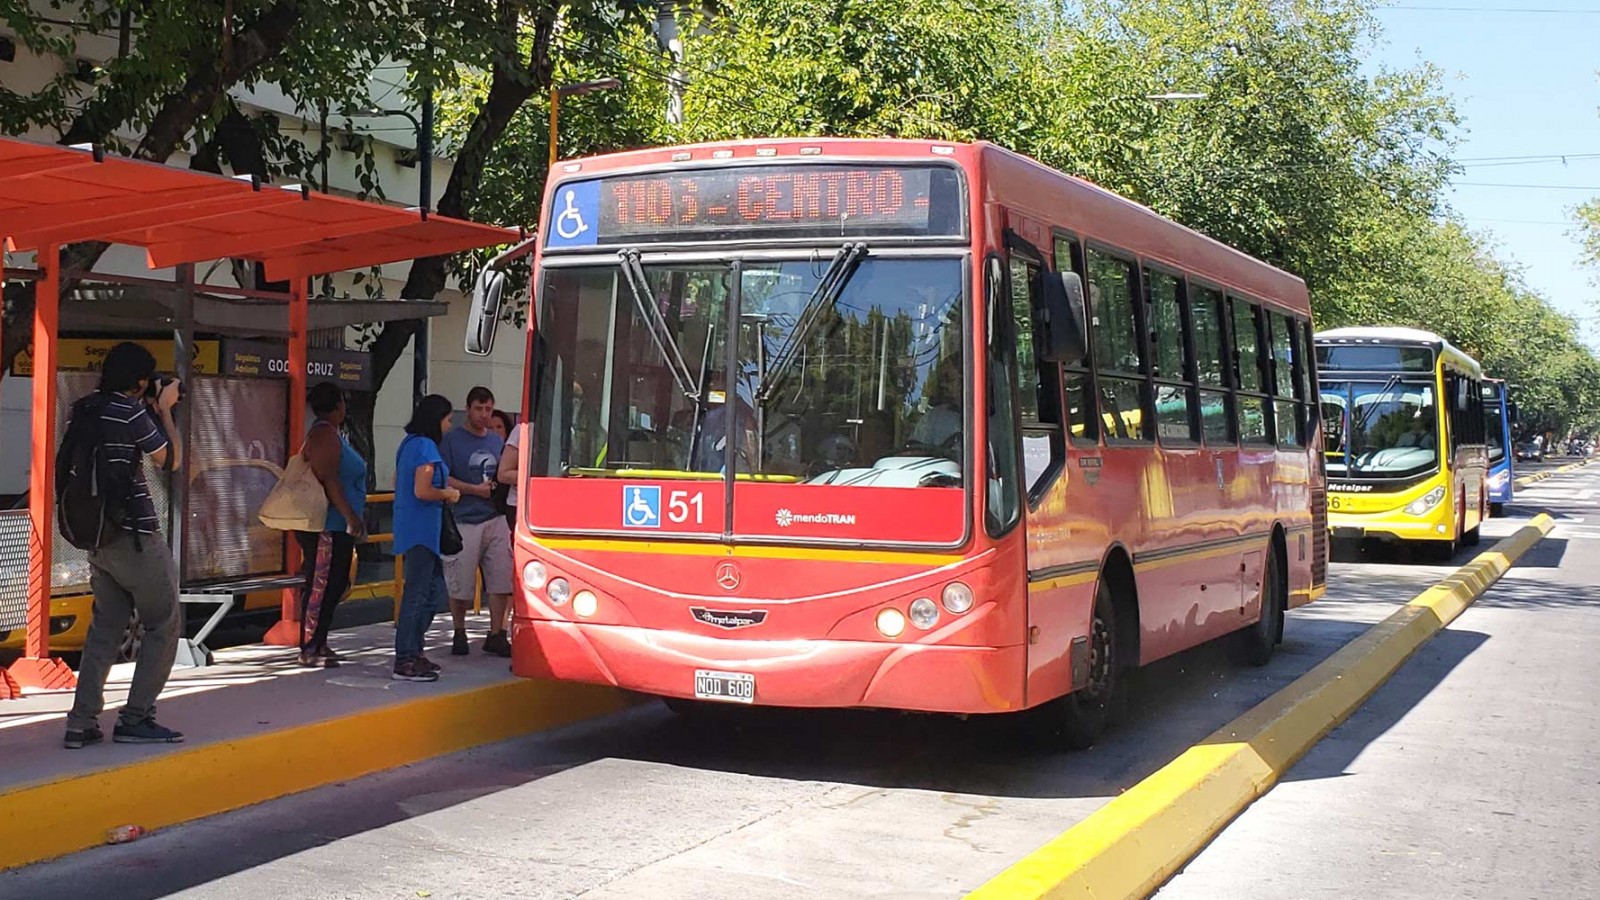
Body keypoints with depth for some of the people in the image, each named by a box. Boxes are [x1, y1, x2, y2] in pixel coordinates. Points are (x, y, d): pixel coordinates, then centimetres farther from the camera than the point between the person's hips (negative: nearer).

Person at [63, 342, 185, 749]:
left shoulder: (83, 410, 8)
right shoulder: (132, 412, -15)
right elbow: (171, 460, -5)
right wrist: (164, 410, 4)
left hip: (97, 536, 8)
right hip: (136, 537, -8)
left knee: (105, 626, 14)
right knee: (165, 625, 4)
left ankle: (81, 723, 10)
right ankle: (135, 719, 4)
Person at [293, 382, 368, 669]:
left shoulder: (324, 433, 19)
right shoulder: (326, 435, -14)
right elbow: (329, 480, -22)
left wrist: (352, 517, 28)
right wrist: (351, 517, -23)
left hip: (333, 527, 11)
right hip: (328, 526, -11)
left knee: (333, 585, 15)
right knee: (321, 586, -8)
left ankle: (317, 644, 21)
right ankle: (310, 650, -4)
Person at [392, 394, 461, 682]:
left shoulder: (409, 443, 16)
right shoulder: (426, 446, -15)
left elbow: (397, 484, 24)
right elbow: (422, 491, -23)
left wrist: (444, 488, 20)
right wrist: (448, 494, -6)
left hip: (410, 526, 10)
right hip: (421, 528, -10)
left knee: (433, 592, 16)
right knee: (417, 593, -6)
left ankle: (412, 651, 21)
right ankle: (405, 662, -3)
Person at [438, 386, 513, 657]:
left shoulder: (497, 442, 17)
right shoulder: (452, 440, 0)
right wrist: (475, 489, -13)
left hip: (496, 520, 5)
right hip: (464, 521, -4)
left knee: (501, 580, -1)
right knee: (460, 585, 0)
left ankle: (496, 635, 6)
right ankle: (459, 633, 17)